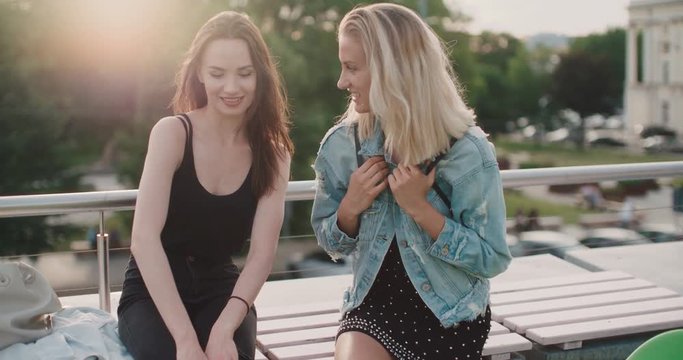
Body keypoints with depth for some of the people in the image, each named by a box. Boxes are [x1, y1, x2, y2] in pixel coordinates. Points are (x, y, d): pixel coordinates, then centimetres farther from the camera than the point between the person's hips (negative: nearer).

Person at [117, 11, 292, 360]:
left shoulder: (272, 152, -3)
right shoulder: (172, 132, -13)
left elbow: (262, 253, -11)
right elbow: (144, 238, -24)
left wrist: (224, 328, -28)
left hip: (220, 289, 3)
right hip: (152, 292, -2)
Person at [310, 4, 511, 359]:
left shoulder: (467, 151, -19)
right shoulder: (341, 145, -8)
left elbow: (492, 259, -14)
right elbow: (331, 244, 5)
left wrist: (420, 208, -25)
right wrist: (350, 208, -17)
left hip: (450, 314, -1)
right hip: (374, 302, 2)